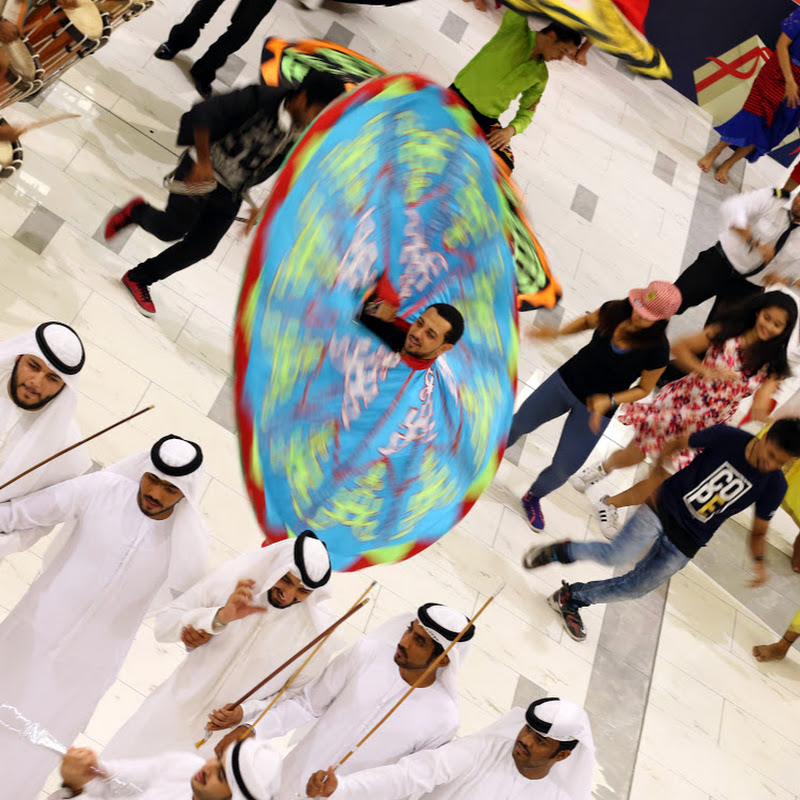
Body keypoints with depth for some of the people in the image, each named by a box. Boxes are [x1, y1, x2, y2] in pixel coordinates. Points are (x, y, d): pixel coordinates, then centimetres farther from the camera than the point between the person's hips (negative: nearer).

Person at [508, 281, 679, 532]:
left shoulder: (657, 350, -24)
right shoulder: (614, 310, -16)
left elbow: (644, 389, -8)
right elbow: (587, 321, 7)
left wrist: (609, 401, -22)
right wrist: (557, 333, -7)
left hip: (596, 408, -2)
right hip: (568, 380, 3)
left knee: (562, 469, 3)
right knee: (519, 423, 11)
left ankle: (534, 497, 36)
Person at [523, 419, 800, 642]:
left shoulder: (774, 486, -8)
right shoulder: (726, 437, -14)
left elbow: (758, 532, 5)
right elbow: (678, 443, 3)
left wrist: (759, 561, -13)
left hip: (684, 544, 3)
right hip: (665, 505, -2)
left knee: (635, 588, 4)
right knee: (619, 555, -25)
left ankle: (571, 599, 26)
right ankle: (562, 551, 2)